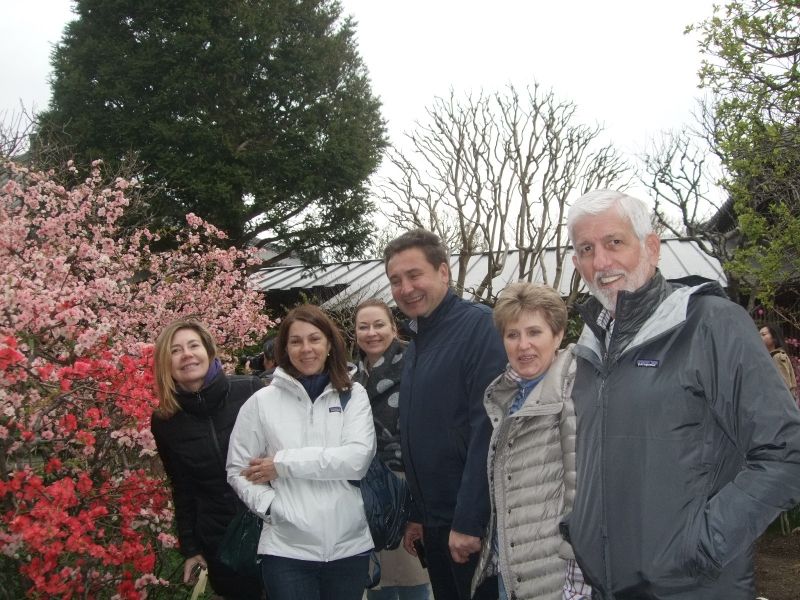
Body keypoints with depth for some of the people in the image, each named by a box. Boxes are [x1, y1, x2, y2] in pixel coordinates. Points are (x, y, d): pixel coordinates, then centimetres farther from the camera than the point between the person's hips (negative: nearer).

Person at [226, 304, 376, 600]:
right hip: (286, 549, -1)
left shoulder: (353, 395, 2)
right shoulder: (262, 401, 1)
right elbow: (238, 471, 4)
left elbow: (358, 458, -11)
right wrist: (272, 506, -12)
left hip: (349, 545, 1)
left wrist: (283, 463, -10)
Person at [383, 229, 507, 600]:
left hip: (473, 526, -8)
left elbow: (487, 429, -21)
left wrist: (468, 523, -22)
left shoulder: (479, 326, -14)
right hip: (434, 524, 8)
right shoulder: (416, 343, 13)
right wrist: (417, 515, 16)